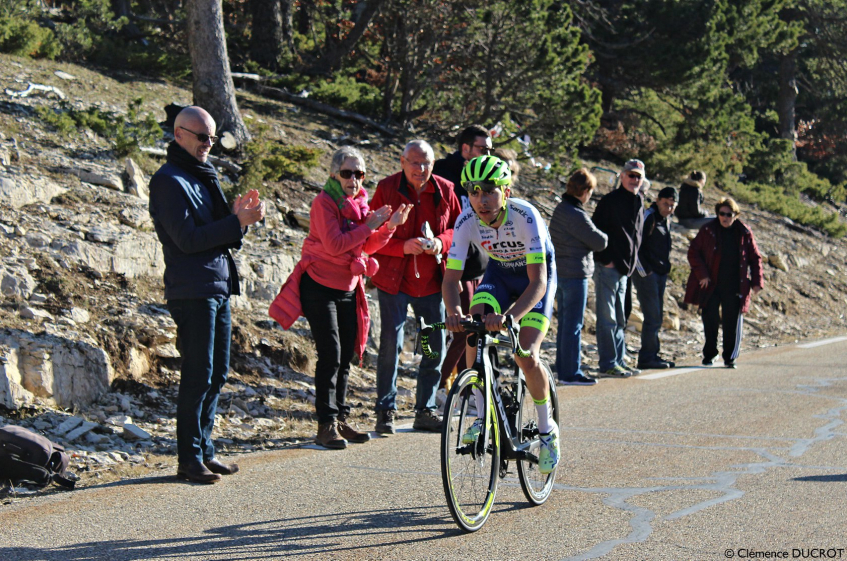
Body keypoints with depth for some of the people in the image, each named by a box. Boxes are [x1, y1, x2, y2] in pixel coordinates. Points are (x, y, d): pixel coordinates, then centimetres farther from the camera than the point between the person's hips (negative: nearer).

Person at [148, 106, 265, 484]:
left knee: (216, 374, 11)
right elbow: (187, 238, -19)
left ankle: (204, 449, 19)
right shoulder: (168, 181, -9)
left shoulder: (203, 177, 19)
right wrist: (237, 221, -22)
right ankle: (190, 459, -2)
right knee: (198, 375, -7)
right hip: (192, 292, -9)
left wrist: (241, 215, 0)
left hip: (219, 289, 9)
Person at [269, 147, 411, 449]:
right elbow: (334, 245, -24)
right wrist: (368, 225, -21)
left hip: (348, 290, 8)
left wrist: (390, 226, -5)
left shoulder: (359, 203, 9)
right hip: (320, 287, -7)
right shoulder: (324, 202, -14)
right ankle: (326, 424, -7)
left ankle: (341, 419, 18)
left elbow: (367, 246, 9)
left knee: (345, 356, 10)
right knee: (330, 356, -11)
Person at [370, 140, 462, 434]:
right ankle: (385, 410, 5)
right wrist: (403, 246, -22)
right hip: (394, 280, -3)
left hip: (431, 281, 3)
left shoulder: (444, 190, 1)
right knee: (391, 344, -7)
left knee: (436, 345, 5)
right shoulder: (386, 189, -7)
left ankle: (426, 410, 19)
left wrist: (442, 241, -11)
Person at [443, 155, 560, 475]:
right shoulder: (467, 222, -24)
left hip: (535, 277, -3)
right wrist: (454, 312, -45)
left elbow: (538, 282, -39)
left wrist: (509, 317, -55)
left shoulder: (525, 217, -35)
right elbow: (451, 277, -24)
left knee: (526, 356, -18)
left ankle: (547, 429, 6)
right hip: (499, 272, 4)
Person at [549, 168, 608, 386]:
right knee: (574, 324, -5)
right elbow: (599, 242, -15)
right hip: (575, 274, -10)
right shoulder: (577, 215, -19)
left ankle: (562, 366, 24)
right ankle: (571, 373, -3)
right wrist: (603, 236, 7)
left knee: (565, 321, 17)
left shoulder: (560, 209, 10)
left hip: (560, 272, 10)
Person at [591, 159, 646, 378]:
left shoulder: (639, 203, 14)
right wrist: (605, 260, -17)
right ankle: (608, 364, -5)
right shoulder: (610, 201, -10)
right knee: (607, 317, -6)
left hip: (624, 269, 8)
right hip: (608, 267, -8)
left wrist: (631, 263, 15)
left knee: (619, 319, 14)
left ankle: (619, 360, 20)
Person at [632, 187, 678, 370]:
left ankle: (652, 355, 18)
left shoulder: (666, 220, 14)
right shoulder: (648, 217, -13)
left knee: (657, 317, 12)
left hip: (660, 274, 9)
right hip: (647, 274, -9)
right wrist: (643, 272, -16)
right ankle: (647, 358, -3)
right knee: (652, 317, -8)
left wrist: (665, 269, 15)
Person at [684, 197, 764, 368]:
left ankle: (730, 357, 11)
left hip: (734, 287, 0)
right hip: (711, 284, 0)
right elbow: (693, 252, 1)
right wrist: (701, 274, -9)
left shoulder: (744, 233, 3)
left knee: (732, 322, 1)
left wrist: (757, 282, 1)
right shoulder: (708, 231, 0)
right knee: (710, 319, 4)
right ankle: (709, 354, 18)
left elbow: (755, 258, 9)